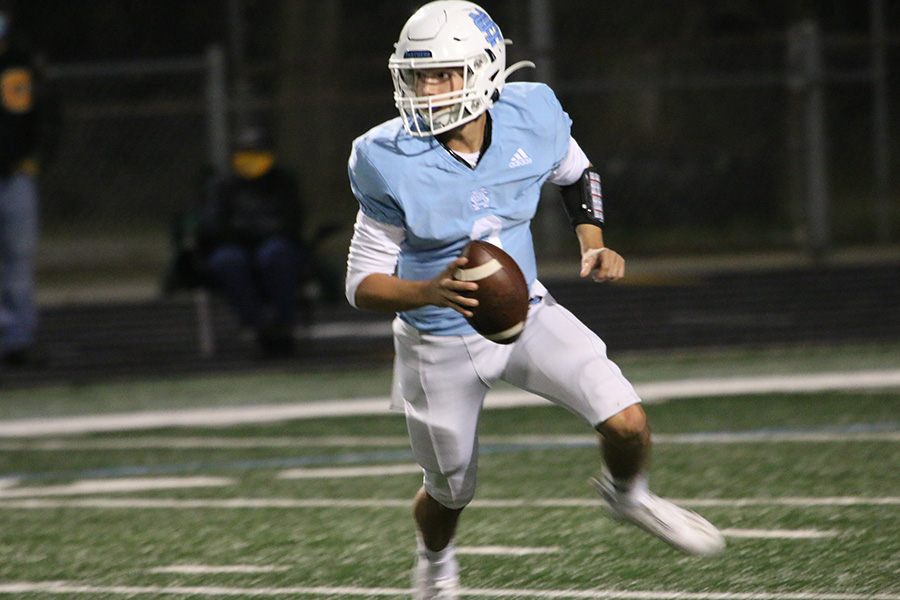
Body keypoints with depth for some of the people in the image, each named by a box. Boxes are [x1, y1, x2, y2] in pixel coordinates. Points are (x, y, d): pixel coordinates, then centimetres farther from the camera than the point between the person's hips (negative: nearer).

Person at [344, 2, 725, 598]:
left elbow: (577, 174, 10)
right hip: (441, 343, -2)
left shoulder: (531, 120, -16)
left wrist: (594, 244, -6)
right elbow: (364, 284, -18)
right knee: (451, 491, 15)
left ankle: (628, 494, 21)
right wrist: (430, 292, -36)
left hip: (527, 313, 2)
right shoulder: (394, 164, -24)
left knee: (626, 422, -15)